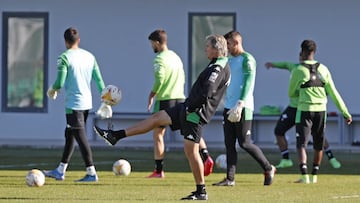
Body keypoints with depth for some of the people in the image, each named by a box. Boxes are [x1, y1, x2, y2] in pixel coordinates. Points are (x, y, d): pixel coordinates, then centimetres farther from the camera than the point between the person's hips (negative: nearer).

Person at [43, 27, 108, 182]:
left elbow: (60, 82, -16)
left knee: (81, 138, -5)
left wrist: (52, 90, 6)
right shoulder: (89, 56, 8)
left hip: (73, 104, -8)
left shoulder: (64, 57, -11)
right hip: (87, 103, 8)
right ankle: (60, 171, 25)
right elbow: (99, 80, 7)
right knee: (69, 136, 17)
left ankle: (91, 173, -8)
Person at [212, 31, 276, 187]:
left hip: (242, 109, -8)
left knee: (245, 143, -5)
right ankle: (230, 178, 5)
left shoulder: (247, 60, -10)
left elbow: (248, 84, -18)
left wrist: (239, 105, -26)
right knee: (229, 144, 4)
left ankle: (268, 169, 10)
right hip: (229, 108, 8)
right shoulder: (230, 60, 17)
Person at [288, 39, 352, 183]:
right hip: (321, 110, 4)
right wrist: (345, 113, 5)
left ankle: (304, 176, -18)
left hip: (304, 110, -4)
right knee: (318, 145, 17)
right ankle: (314, 175, 23)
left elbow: (291, 94, 5)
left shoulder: (298, 71, -6)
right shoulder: (323, 69, 3)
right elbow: (334, 94, 2)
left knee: (301, 144, -3)